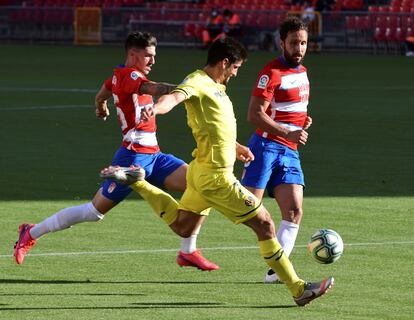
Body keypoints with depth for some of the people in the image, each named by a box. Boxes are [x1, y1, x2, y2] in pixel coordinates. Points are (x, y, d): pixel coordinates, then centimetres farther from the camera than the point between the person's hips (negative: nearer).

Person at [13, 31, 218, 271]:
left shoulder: (119, 75, 16)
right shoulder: (128, 75, -13)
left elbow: (101, 96, 36)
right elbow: (152, 89, -34)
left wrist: (101, 108, 60)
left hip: (153, 156, 10)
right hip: (134, 156, -10)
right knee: (95, 210, -4)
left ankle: (188, 252, 1)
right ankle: (32, 233, 13)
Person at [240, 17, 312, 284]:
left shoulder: (302, 71, 15)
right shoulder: (272, 72, -11)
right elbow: (255, 115, -17)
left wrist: (304, 121, 9)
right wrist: (288, 133, -23)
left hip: (290, 152, 7)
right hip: (267, 146, -7)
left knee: (294, 211, -6)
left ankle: (277, 270, -4)